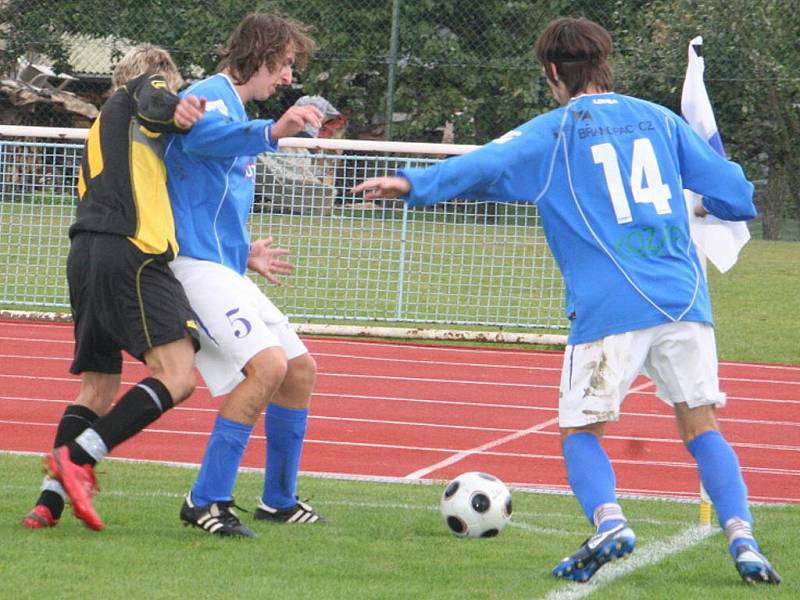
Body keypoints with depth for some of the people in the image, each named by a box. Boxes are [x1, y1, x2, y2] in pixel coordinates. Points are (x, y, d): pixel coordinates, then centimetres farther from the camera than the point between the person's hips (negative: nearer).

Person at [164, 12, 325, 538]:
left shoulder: (236, 111, 23)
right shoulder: (212, 94, -9)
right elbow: (201, 135, -36)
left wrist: (244, 253, 37)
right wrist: (271, 132, -51)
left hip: (226, 270, 11)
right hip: (198, 264, -11)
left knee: (301, 368, 12)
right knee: (268, 362, -24)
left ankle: (280, 500, 23)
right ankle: (207, 501, -21)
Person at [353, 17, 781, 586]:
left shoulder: (554, 131, 5)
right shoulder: (660, 119, 15)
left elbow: (488, 165, -12)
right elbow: (738, 196, 16)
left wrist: (414, 184, -11)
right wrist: (709, 203, 37)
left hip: (609, 307, -3)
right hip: (685, 300, 3)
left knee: (580, 430, 9)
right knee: (701, 424, 12)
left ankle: (609, 522, -18)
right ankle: (742, 537, -6)